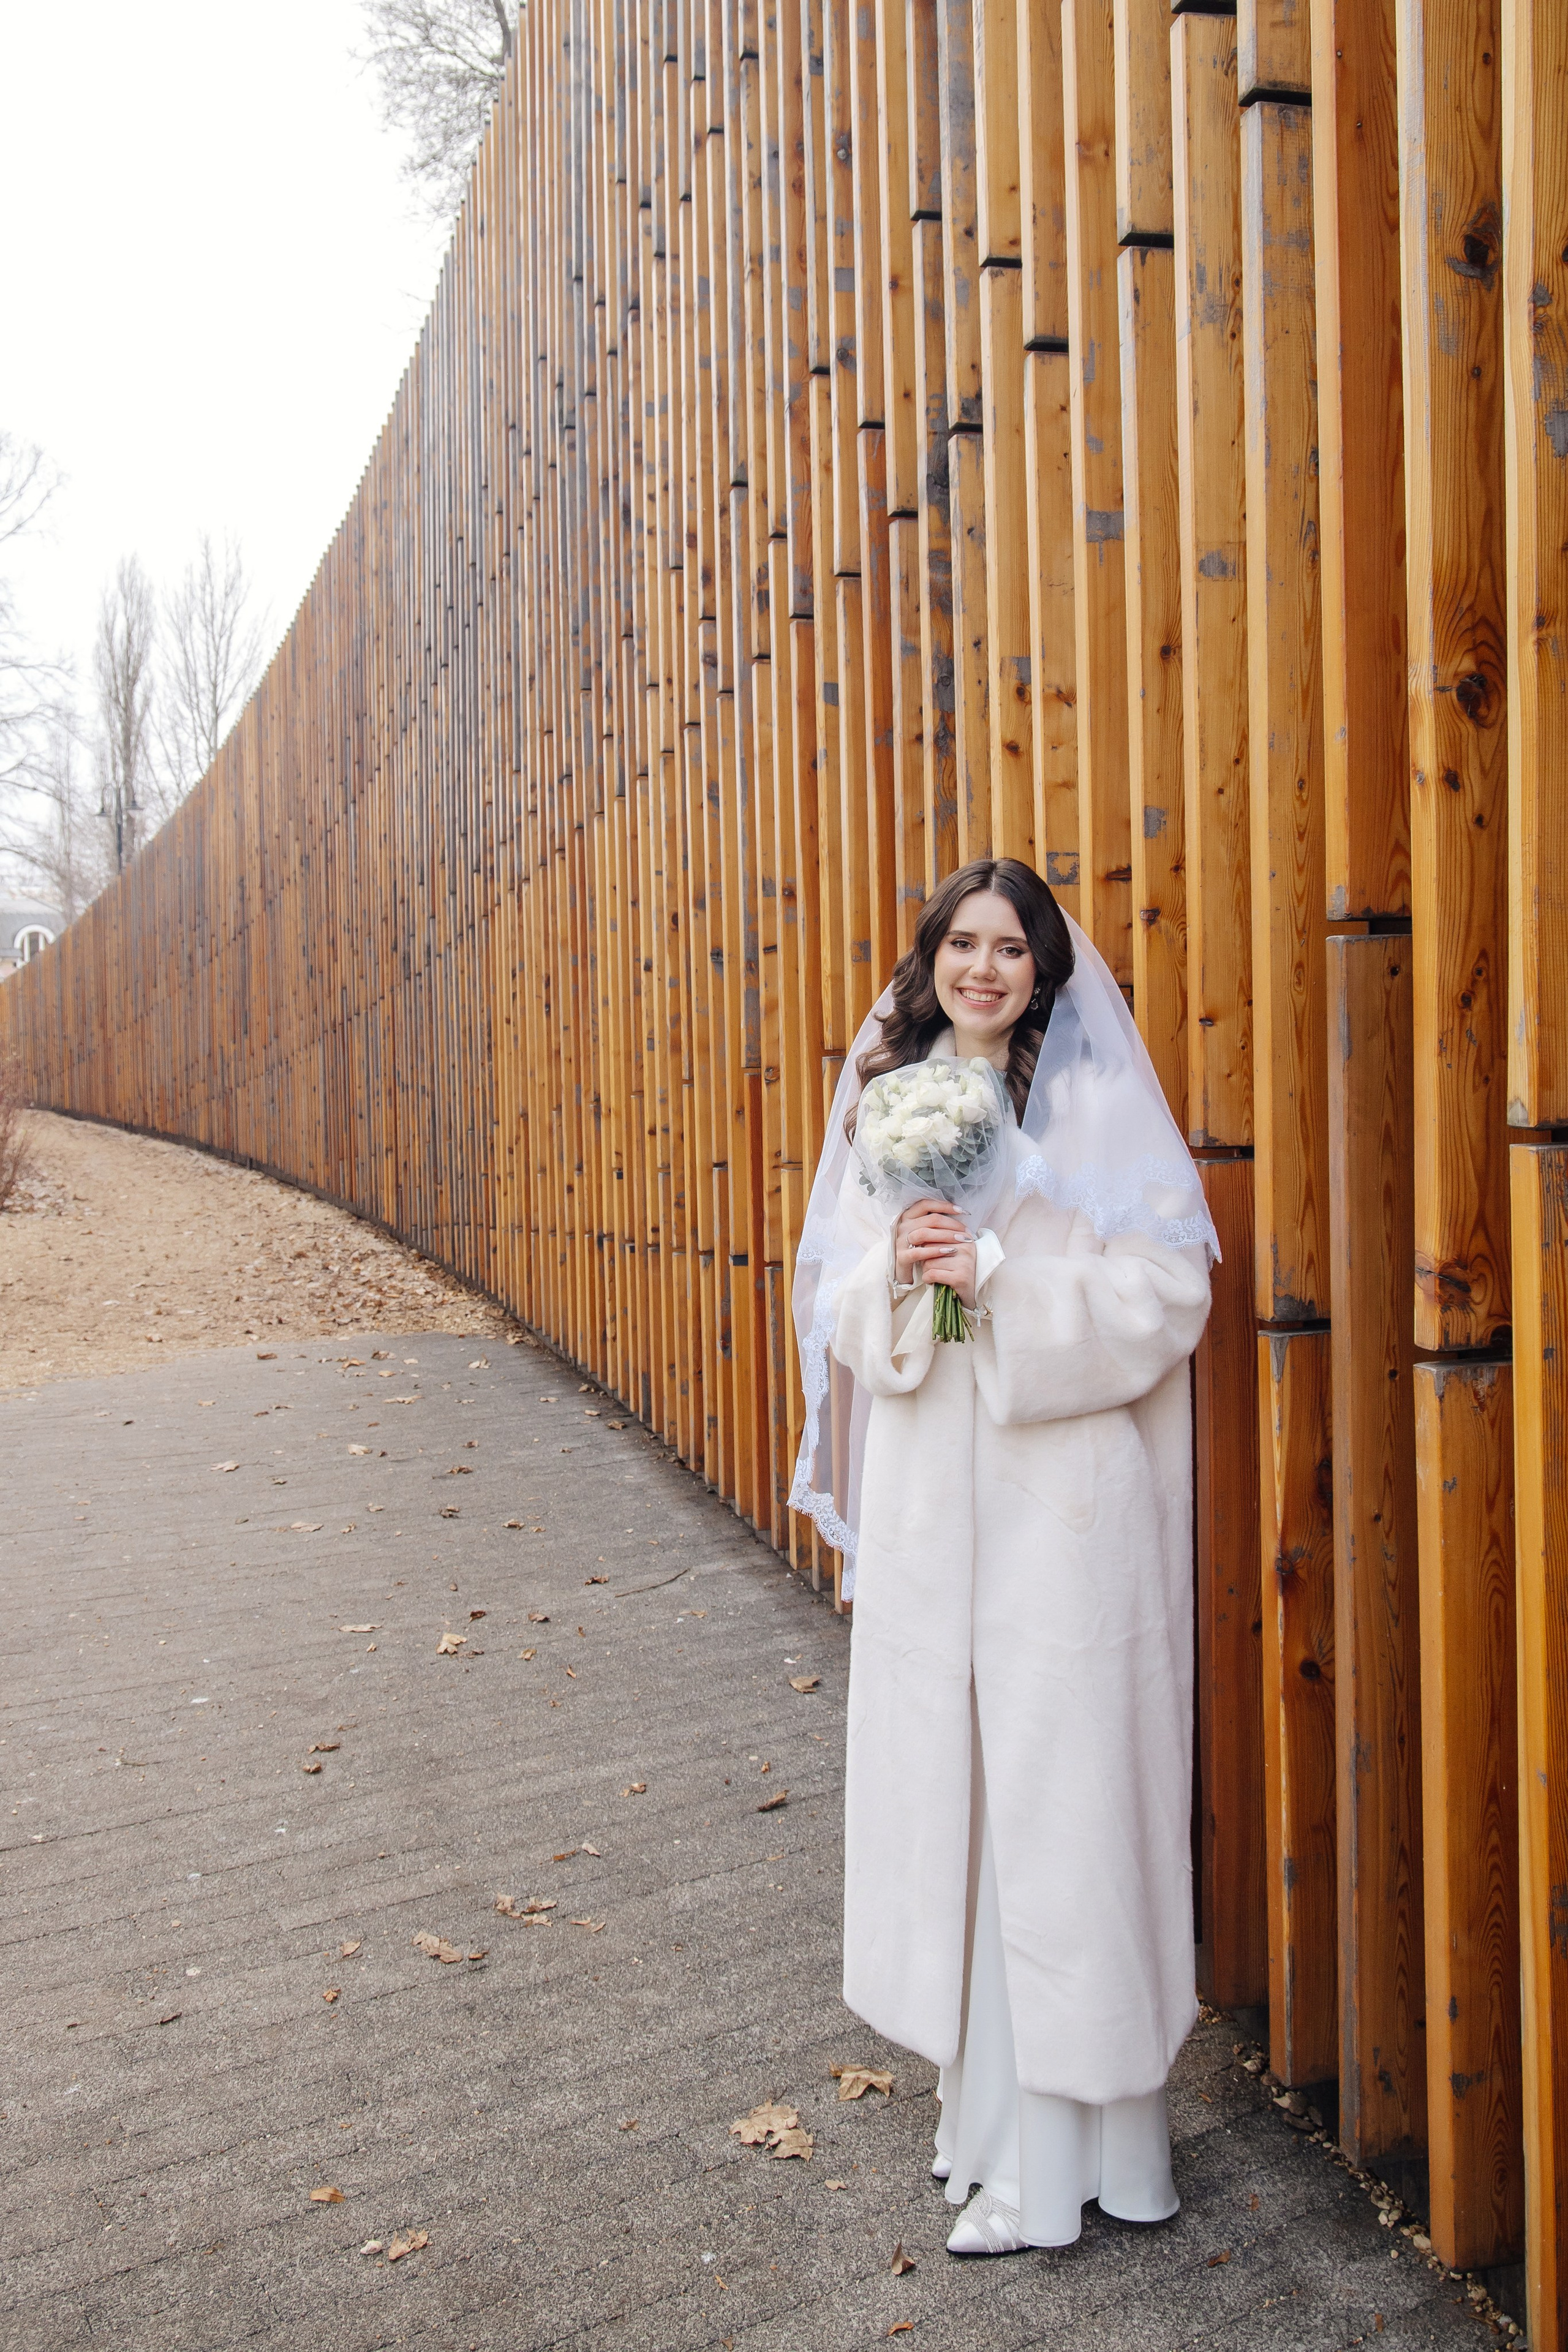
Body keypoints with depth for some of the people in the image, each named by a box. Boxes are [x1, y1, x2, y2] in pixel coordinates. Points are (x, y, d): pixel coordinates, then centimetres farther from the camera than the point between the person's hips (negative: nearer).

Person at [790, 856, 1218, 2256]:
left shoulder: (1097, 1102, -4)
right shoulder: (892, 1105, 11)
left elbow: (1168, 1287, -11)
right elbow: (845, 1310, 11)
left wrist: (998, 1275, -20)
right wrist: (898, 1270, -10)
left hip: (1063, 1494, -5)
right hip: (928, 1494, 5)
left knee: (1059, 1800, 1)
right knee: (947, 1783, 11)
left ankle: (1063, 2153, 15)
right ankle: (984, 2097, 29)